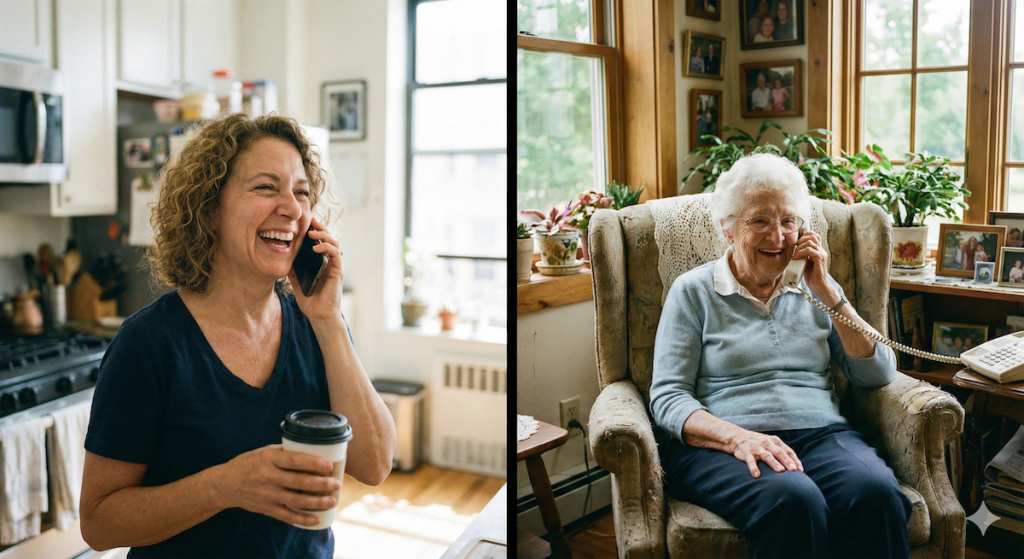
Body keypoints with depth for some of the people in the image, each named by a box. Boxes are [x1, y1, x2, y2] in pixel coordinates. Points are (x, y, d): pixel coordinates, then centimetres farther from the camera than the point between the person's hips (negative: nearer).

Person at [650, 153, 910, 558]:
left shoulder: (814, 289, 20)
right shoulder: (693, 291, 8)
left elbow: (878, 374, 12)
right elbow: (668, 397, -1)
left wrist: (827, 293, 4)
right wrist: (737, 437, -20)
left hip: (821, 434, 4)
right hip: (720, 445, -3)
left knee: (877, 493, -30)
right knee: (791, 500, -36)